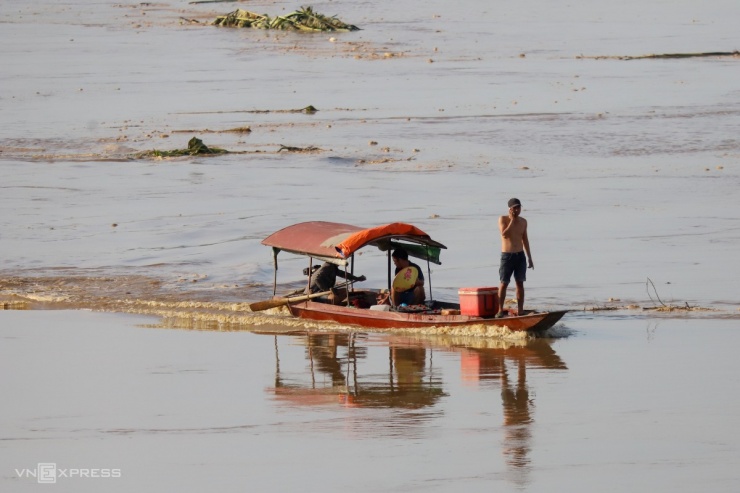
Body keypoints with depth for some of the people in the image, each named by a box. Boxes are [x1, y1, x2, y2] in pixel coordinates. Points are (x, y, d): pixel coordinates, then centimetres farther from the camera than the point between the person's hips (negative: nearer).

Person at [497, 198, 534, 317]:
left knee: (520, 284, 4)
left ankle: (520, 311, 6)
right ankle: (500, 310, -1)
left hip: (520, 255, 4)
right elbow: (504, 234, -20)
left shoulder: (523, 222, 9)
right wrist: (512, 220, -16)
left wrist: (529, 258, 15)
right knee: (504, 284, -4)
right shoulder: (503, 219, -4)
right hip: (507, 255, -4)